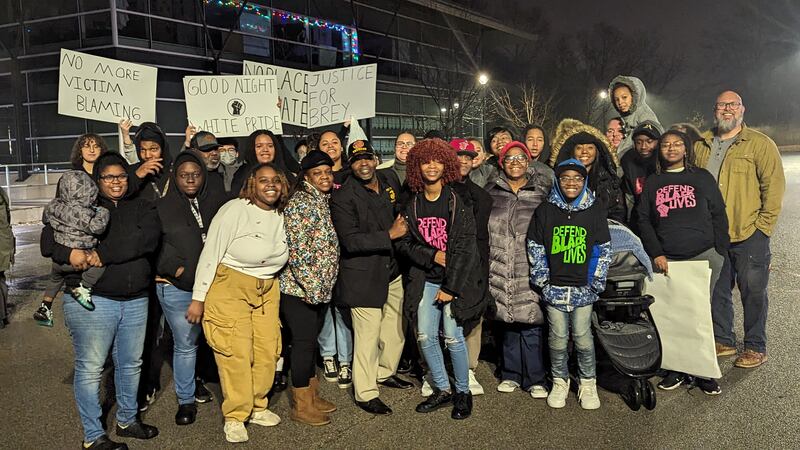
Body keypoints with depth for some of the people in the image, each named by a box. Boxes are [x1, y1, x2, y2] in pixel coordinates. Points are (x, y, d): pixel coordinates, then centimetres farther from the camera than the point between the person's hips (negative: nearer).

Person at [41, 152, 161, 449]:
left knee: (131, 364, 15)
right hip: (91, 300, -3)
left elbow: (148, 238, -11)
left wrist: (103, 254, -19)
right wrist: (69, 253, -25)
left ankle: (127, 420, 33)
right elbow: (49, 239, -3)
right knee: (90, 368, 2)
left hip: (135, 301, 4)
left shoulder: (141, 207, 9)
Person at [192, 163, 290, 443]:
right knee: (236, 352, -7)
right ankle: (235, 417, 8)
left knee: (267, 350, 5)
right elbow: (210, 253, -13)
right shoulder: (235, 210, -14)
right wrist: (198, 297, -13)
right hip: (229, 286, -6)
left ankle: (256, 407, 25)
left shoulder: (282, 216, 4)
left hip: (267, 290, 6)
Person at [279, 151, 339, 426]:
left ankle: (311, 396, 29)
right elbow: (296, 249, -21)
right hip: (299, 287, -8)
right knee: (304, 341, -1)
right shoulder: (301, 203, -15)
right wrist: (312, 286, -19)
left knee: (310, 340, 16)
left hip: (319, 287, 8)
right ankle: (300, 406, 11)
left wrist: (322, 286, 15)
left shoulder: (324, 201, 11)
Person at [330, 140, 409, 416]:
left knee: (396, 329, 17)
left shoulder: (390, 178, 5)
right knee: (367, 336, -3)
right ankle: (365, 393, 13)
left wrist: (402, 226, 11)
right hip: (363, 276, -7)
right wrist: (389, 235, -21)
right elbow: (350, 240, -22)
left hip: (393, 270, 7)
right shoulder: (343, 197, -15)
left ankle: (385, 373, 40)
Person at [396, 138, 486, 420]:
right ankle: (442, 389, 21)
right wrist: (433, 256, -12)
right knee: (425, 336, 2)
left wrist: (451, 288, -15)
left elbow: (464, 246, -12)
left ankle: (463, 392, 15)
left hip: (457, 279, -4)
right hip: (426, 278, 4)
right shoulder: (413, 203, 4)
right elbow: (404, 243, 6)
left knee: (453, 336, -7)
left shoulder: (458, 200, -9)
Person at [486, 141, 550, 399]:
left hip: (530, 270, -2)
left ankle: (535, 379, 11)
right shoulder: (492, 193, 10)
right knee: (508, 322, 9)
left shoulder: (541, 191, 4)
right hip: (501, 270, 2)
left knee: (531, 324, -2)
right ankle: (511, 375, 23)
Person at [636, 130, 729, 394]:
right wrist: (656, 254, -3)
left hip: (703, 256, -1)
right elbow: (643, 220, 8)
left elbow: (718, 215, 7)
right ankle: (678, 370, 9)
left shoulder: (702, 178, 9)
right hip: (667, 260, 1)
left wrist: (720, 252, -1)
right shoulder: (652, 183, 13)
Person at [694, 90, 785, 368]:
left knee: (753, 293, 4)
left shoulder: (760, 144, -3)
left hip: (749, 235, -4)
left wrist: (763, 226, -12)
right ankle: (723, 341, 27)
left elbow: (774, 186, -7)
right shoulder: (701, 146, 10)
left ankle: (756, 348, 17)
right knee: (717, 291, 13)